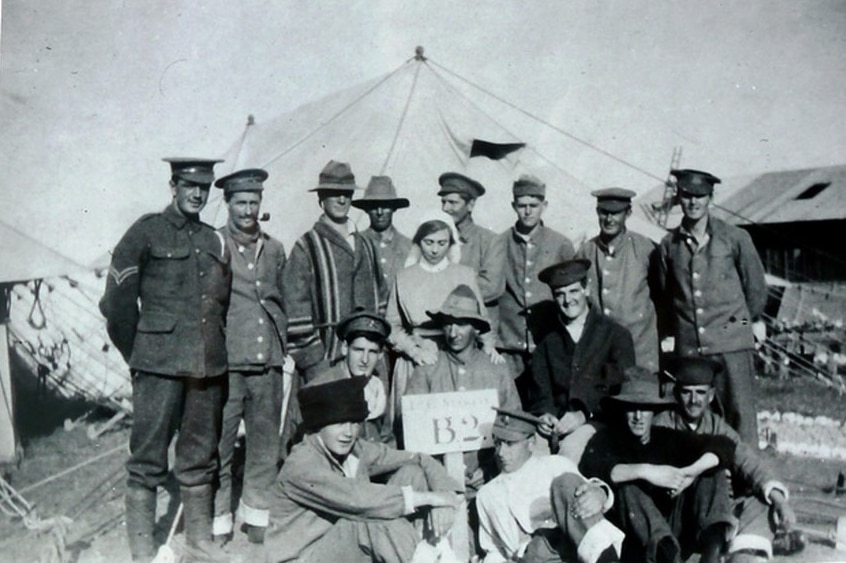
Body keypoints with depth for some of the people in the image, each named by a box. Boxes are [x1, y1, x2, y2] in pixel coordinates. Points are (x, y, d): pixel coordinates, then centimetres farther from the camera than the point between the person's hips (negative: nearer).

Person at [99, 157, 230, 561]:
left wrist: (213, 349, 14)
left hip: (208, 364, 5)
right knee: (148, 456, 2)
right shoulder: (147, 232, 0)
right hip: (160, 363, -5)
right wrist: (137, 353, 2)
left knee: (201, 455, 12)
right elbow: (116, 300, -1)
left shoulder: (215, 241, 14)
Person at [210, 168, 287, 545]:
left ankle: (256, 514, 24)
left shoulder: (274, 249, 15)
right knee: (219, 446, 1)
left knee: (266, 445, 9)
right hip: (226, 362, -4)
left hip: (268, 363, 4)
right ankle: (218, 520, 15)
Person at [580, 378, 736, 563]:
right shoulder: (608, 438, 5)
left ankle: (713, 541, -29)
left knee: (711, 467, -5)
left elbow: (724, 446, 0)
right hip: (634, 540, -3)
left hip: (676, 533, 3)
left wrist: (689, 472, -19)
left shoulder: (669, 439, 12)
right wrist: (645, 471, -27)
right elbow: (590, 470, -17)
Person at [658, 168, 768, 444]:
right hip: (688, 346, 2)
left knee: (740, 412, -3)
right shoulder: (669, 244, 8)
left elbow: (756, 288, 10)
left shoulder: (735, 238, 2)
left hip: (731, 342, -2)